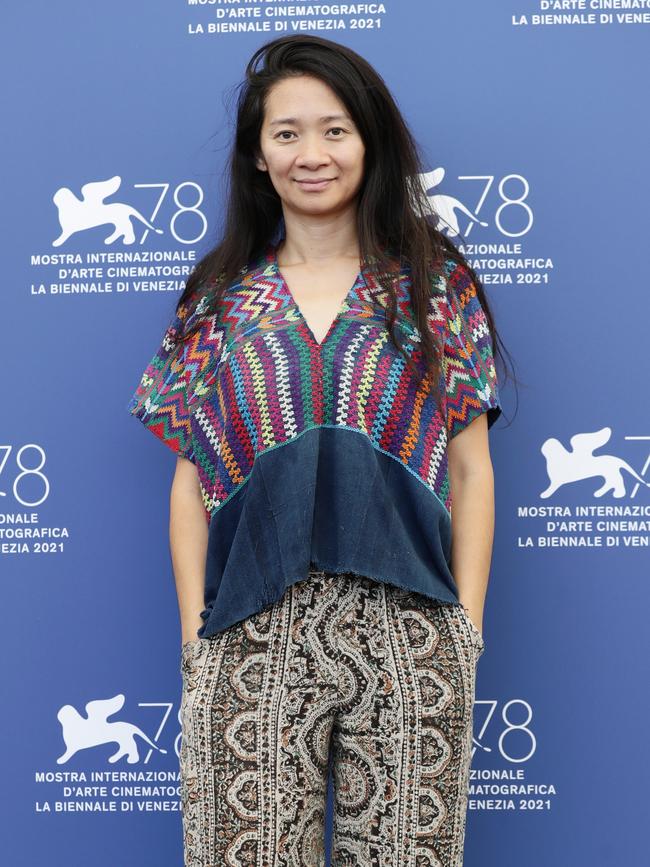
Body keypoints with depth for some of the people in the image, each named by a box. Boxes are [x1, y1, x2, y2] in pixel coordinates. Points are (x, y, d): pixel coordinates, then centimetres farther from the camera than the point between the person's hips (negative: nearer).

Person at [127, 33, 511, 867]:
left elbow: (470, 472, 6)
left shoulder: (437, 285, 6)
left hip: (406, 635, 0)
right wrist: (195, 640, 1)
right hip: (252, 640, 1)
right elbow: (190, 484, 8)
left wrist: (467, 629, -1)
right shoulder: (217, 298, 9)